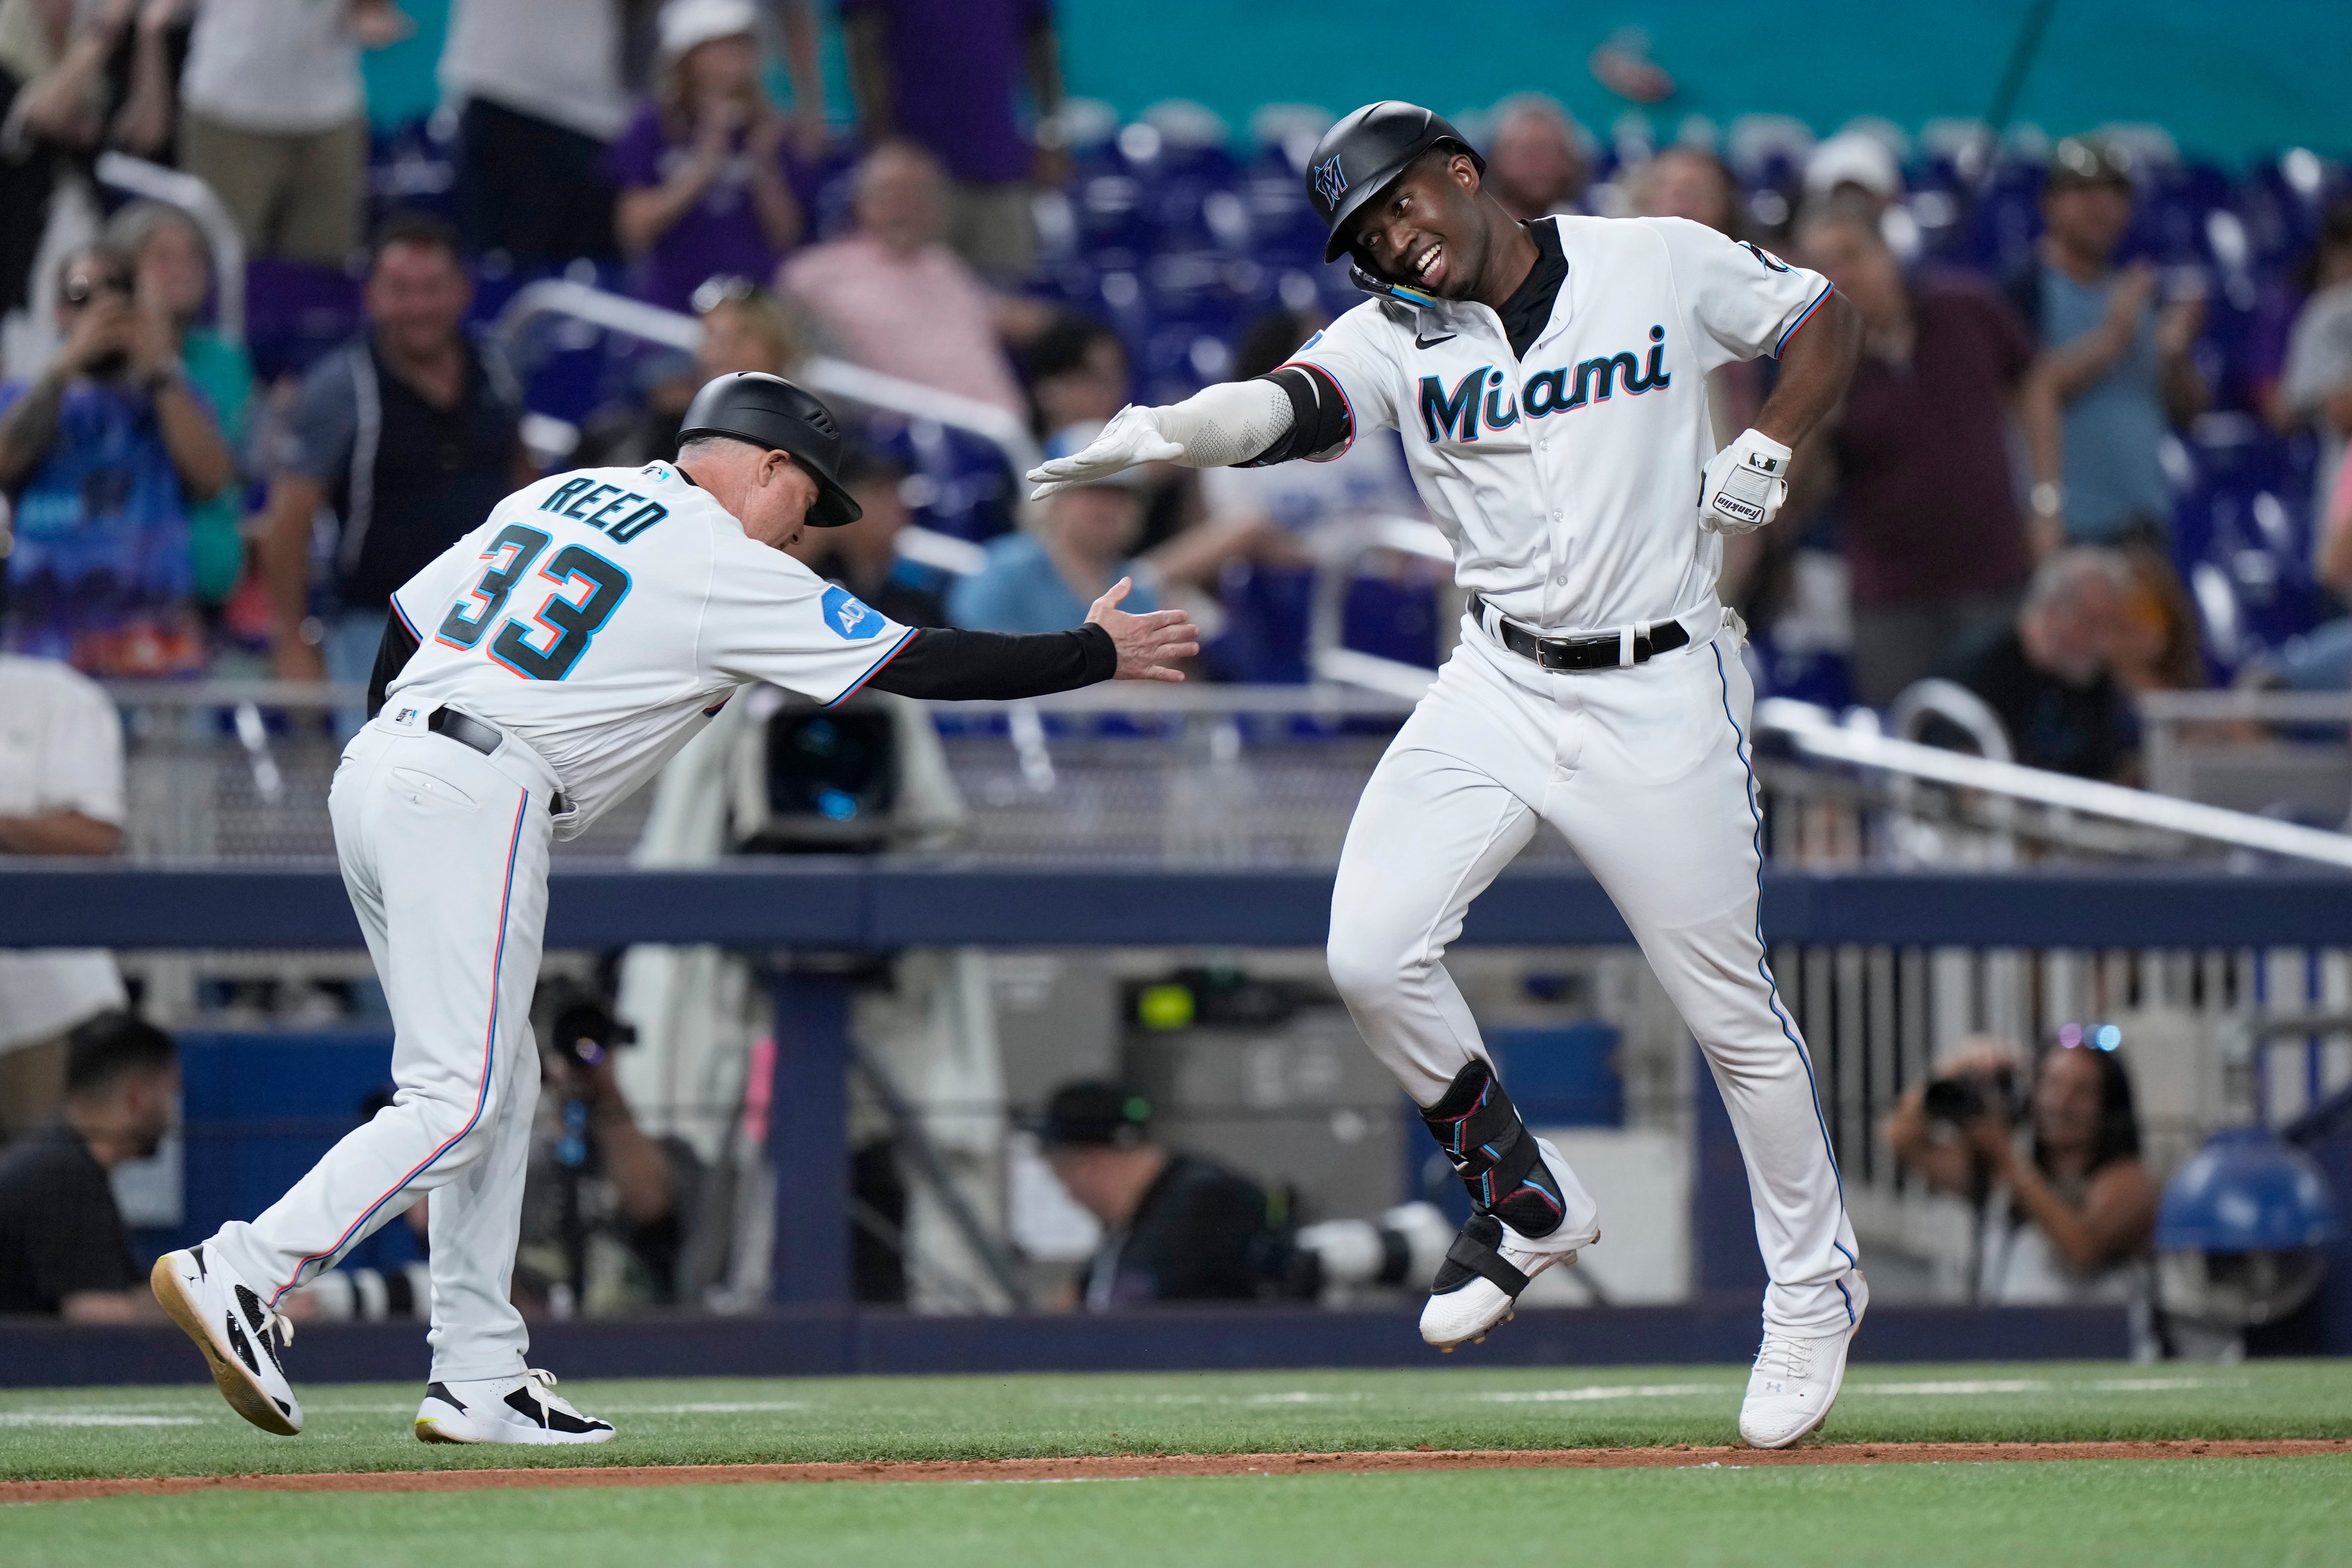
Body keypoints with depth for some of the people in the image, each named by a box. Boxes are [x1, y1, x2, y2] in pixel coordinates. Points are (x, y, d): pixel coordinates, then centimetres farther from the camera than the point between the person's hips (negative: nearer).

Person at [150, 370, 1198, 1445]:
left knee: (498, 1084, 13)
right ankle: (239, 1274, -21)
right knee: (459, 1100, -10)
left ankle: (478, 1377, 11)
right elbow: (922, 666, 1)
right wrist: (1099, 652, 12)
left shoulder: (557, 496, 20)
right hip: (474, 801, -9)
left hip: (374, 764, 9)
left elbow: (405, 620, 19)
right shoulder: (731, 570, -1)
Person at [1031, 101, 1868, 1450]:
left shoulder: (1666, 263, -4)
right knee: (1374, 954, -14)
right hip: (1499, 688, 3)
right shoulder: (1398, 338, -2)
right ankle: (1527, 1201, 9)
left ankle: (1816, 1283, 23)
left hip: (1661, 692, -3)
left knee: (1734, 1009, 2)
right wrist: (1163, 432, -44)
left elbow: (1827, 325, 10)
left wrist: (1766, 456, -9)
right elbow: (1291, 406, -22)